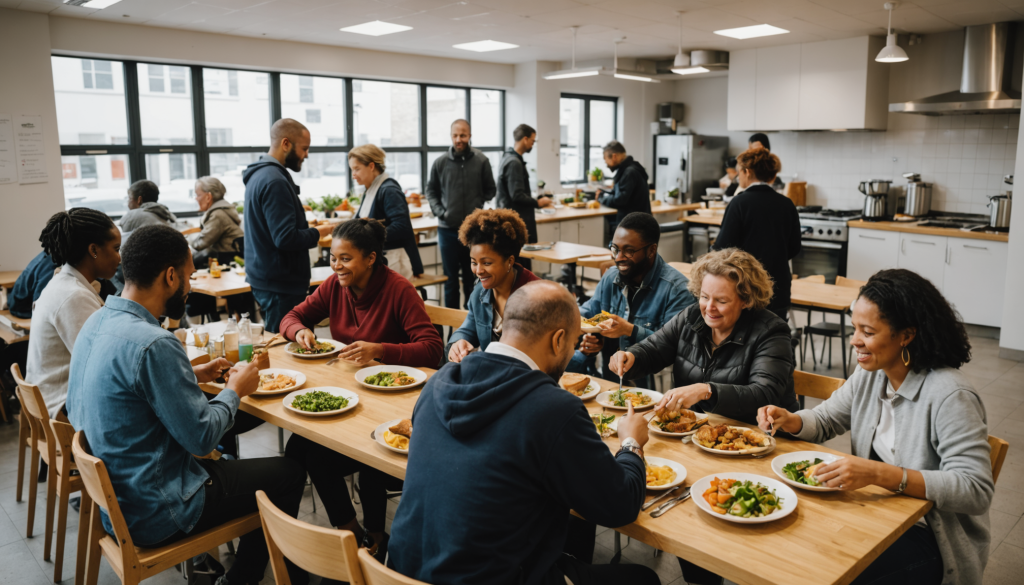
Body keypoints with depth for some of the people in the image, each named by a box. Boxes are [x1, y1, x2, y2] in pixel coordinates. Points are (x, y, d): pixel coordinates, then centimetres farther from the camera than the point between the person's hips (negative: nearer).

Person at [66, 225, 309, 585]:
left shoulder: (98, 322, 0)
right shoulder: (153, 344, -29)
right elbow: (202, 437, -23)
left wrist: (192, 376, 10)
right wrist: (234, 391, -6)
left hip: (114, 496, 9)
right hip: (153, 515, -9)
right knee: (289, 474, 4)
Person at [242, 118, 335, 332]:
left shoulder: (260, 175, 13)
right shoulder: (274, 181, -19)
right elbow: (286, 239, -24)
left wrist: (310, 229, 12)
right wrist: (317, 233, -9)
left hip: (264, 279, 11)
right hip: (280, 283, -11)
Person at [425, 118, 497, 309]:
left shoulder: (481, 161, 0)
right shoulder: (440, 162, 1)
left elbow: (490, 190, 9)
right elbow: (431, 191, 11)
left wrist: (479, 206, -4)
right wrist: (439, 211, -3)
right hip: (447, 228, 0)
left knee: (471, 276, 9)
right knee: (450, 277, 7)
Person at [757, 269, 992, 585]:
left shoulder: (950, 395, -22)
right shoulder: (871, 374, 1)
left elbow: (976, 491, -27)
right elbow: (825, 419, 14)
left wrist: (879, 474, -38)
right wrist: (789, 420, -9)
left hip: (933, 542, -6)